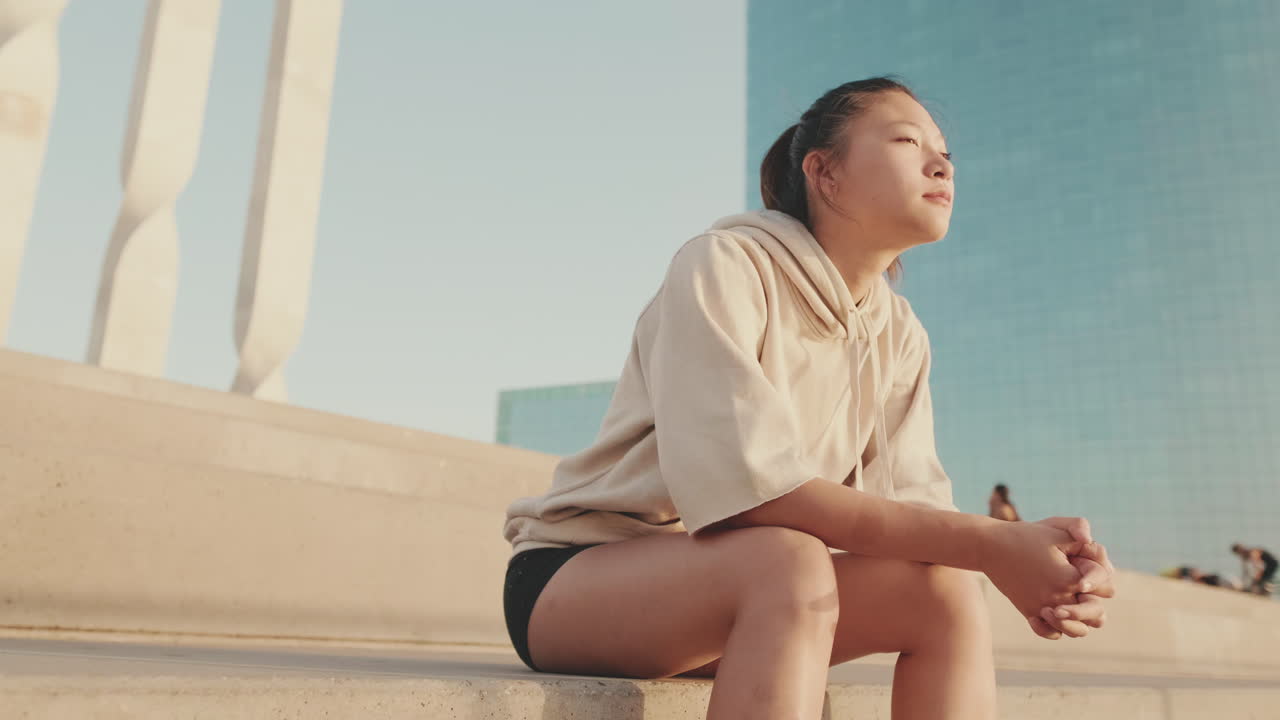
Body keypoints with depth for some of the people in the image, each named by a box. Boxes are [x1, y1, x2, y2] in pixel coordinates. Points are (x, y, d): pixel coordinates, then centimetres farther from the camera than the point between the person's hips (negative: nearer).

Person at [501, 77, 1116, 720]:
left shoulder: (900, 337, 3)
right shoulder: (722, 265, -18)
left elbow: (912, 502, -6)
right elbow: (745, 488, -30)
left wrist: (1036, 562, -27)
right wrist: (986, 543, -31)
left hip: (735, 594, 6)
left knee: (948, 591, -15)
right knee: (792, 564, -34)